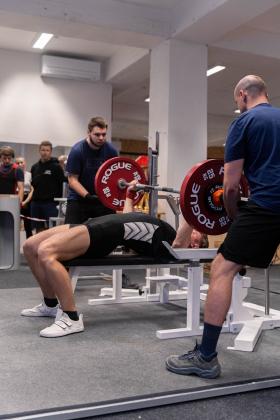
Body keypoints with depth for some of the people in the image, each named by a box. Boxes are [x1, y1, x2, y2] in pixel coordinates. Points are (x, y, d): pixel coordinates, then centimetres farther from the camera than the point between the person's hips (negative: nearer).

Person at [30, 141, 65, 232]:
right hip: (36, 202, 5)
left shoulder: (56, 166, -4)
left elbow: (61, 184, -7)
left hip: (50, 203, -5)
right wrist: (34, 196, 6)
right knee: (39, 229, 10)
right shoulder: (34, 167, 12)